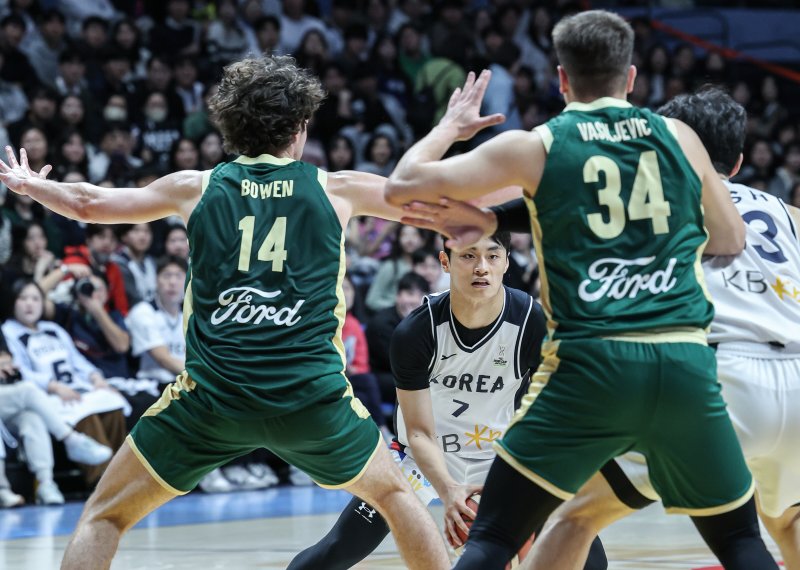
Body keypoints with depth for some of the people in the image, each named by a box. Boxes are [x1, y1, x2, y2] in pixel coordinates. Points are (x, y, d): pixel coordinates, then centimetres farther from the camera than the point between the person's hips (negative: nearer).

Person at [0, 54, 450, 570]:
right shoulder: (335, 190, 8)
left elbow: (89, 203, 21)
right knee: (393, 492, 25)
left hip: (213, 393, 0)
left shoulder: (198, 188, 10)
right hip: (312, 393, 0)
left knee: (106, 516, 13)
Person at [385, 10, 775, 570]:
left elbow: (401, 187, 7)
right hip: (685, 362, 2)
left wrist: (451, 125, 24)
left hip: (591, 364, -2)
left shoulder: (533, 146, 5)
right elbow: (731, 241, 22)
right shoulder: (679, 136, 11)